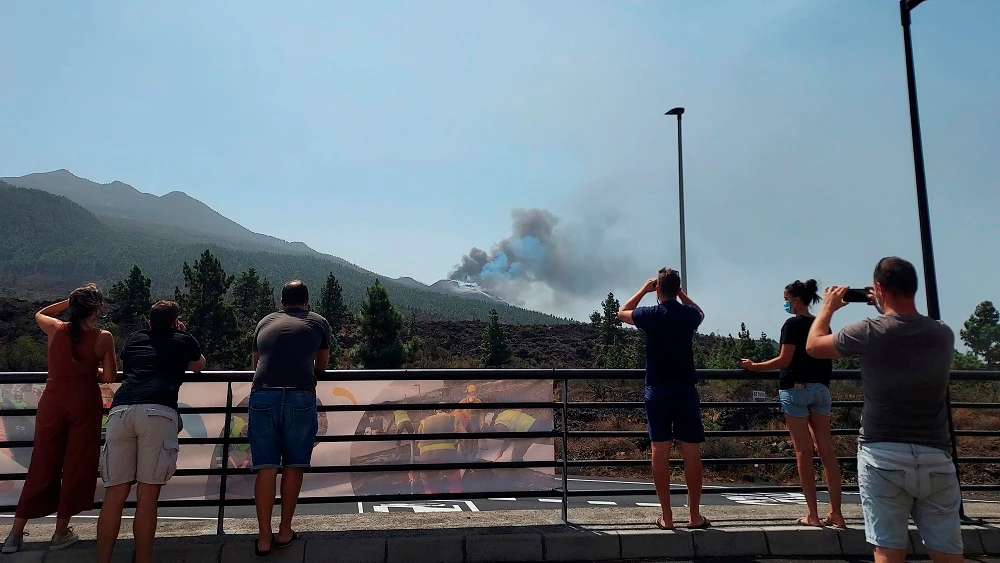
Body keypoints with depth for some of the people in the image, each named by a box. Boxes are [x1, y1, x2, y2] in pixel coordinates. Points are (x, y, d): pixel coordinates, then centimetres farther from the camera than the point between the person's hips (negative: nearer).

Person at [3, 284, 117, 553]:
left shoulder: (55, 329, -1)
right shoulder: (103, 338, -9)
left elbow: (39, 314, 24)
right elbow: (109, 377, -6)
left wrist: (70, 302, 17)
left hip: (53, 402, 3)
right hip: (84, 403, -3)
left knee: (42, 466, 14)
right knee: (76, 466, 8)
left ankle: (16, 533, 20)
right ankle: (61, 532, 17)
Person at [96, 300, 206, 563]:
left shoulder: (134, 339, 29)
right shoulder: (184, 340, 22)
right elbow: (199, 367, 43)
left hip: (120, 411, 3)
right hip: (158, 413, -3)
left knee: (115, 495, 6)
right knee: (147, 497, 0)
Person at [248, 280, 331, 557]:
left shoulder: (265, 322, 23)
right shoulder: (319, 323, 17)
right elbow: (321, 366, 26)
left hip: (262, 396, 2)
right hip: (300, 397, -2)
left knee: (266, 468, 6)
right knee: (293, 466, 10)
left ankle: (264, 538, 9)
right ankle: (285, 532, 18)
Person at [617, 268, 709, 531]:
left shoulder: (650, 315, -4)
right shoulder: (688, 315, 0)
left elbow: (622, 312, 18)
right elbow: (700, 312, 27)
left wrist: (643, 289, 20)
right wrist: (681, 293, 21)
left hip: (657, 390, -1)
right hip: (685, 390, 1)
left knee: (660, 452, 3)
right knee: (692, 453, 7)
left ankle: (666, 517, 7)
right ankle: (695, 515, 13)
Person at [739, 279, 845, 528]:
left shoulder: (793, 324, -9)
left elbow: (784, 361, -14)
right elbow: (827, 361, 15)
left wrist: (754, 367, -5)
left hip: (796, 388, -6)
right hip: (821, 389, 7)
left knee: (803, 451, -2)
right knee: (826, 449, 5)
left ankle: (813, 515, 2)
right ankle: (836, 513, 6)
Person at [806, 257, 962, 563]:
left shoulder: (869, 332, -11)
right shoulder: (943, 334, 2)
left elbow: (813, 345, 5)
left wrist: (828, 307, 20)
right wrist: (890, 310, 27)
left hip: (883, 456, -3)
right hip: (936, 458, 4)